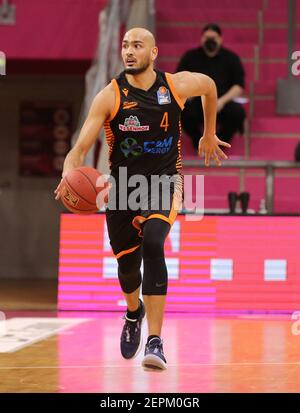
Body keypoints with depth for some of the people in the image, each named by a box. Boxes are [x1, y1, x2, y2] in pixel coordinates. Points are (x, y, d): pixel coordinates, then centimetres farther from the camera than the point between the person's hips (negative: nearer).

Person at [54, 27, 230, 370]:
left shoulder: (177, 85, -8)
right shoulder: (109, 97, -12)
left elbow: (209, 86, 17)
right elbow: (79, 150, -16)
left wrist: (209, 134, 25)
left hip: (164, 179, -1)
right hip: (123, 184, 1)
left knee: (152, 245, -27)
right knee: (127, 262, 12)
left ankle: (155, 341, -28)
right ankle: (134, 311, 51)